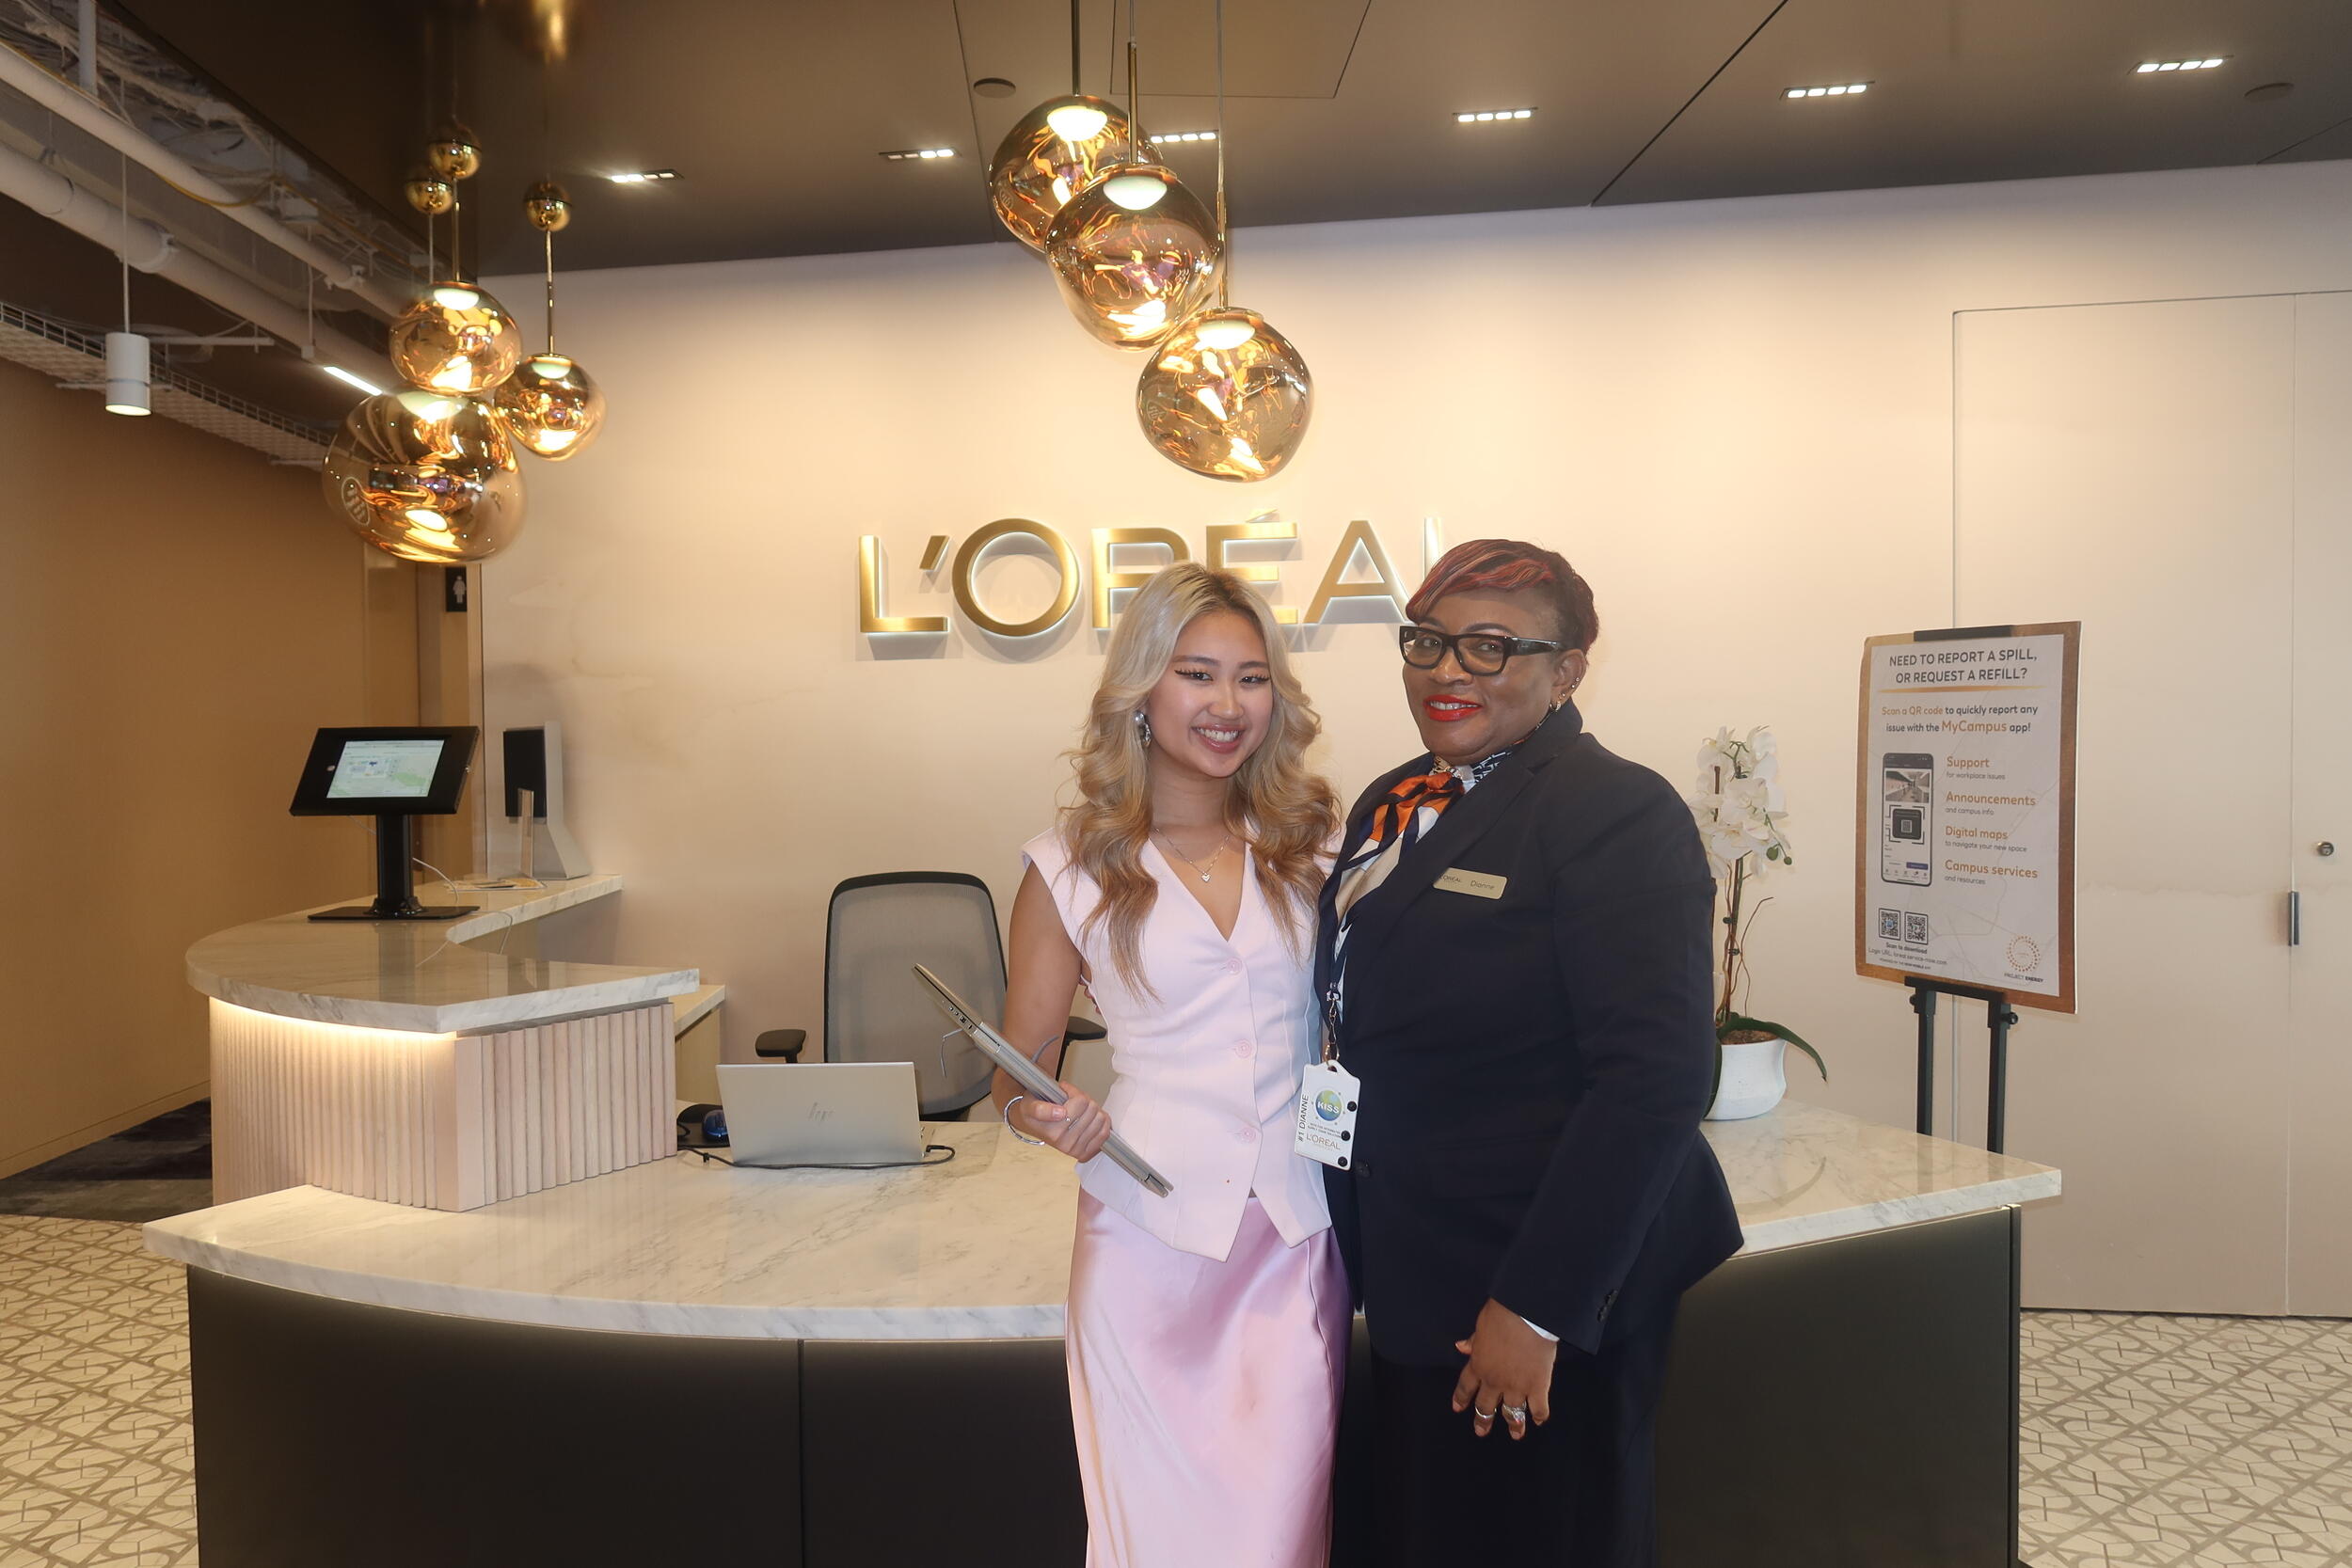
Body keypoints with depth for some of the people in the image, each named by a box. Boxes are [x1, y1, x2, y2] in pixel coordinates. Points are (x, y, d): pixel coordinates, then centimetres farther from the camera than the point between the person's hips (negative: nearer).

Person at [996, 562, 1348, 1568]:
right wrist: (1045, 1115, -16)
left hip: (1298, 1235, 2)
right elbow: (1016, 1075, 3)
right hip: (1150, 1236, -1)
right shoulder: (1072, 868, -3)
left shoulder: (1309, 839, 3)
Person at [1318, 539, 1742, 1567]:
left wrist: (1534, 1309, -20)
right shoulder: (1391, 806, 8)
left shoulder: (1614, 811, -16)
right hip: (1418, 1285, 7)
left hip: (1546, 1292, -7)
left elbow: (1657, 1076, -22)